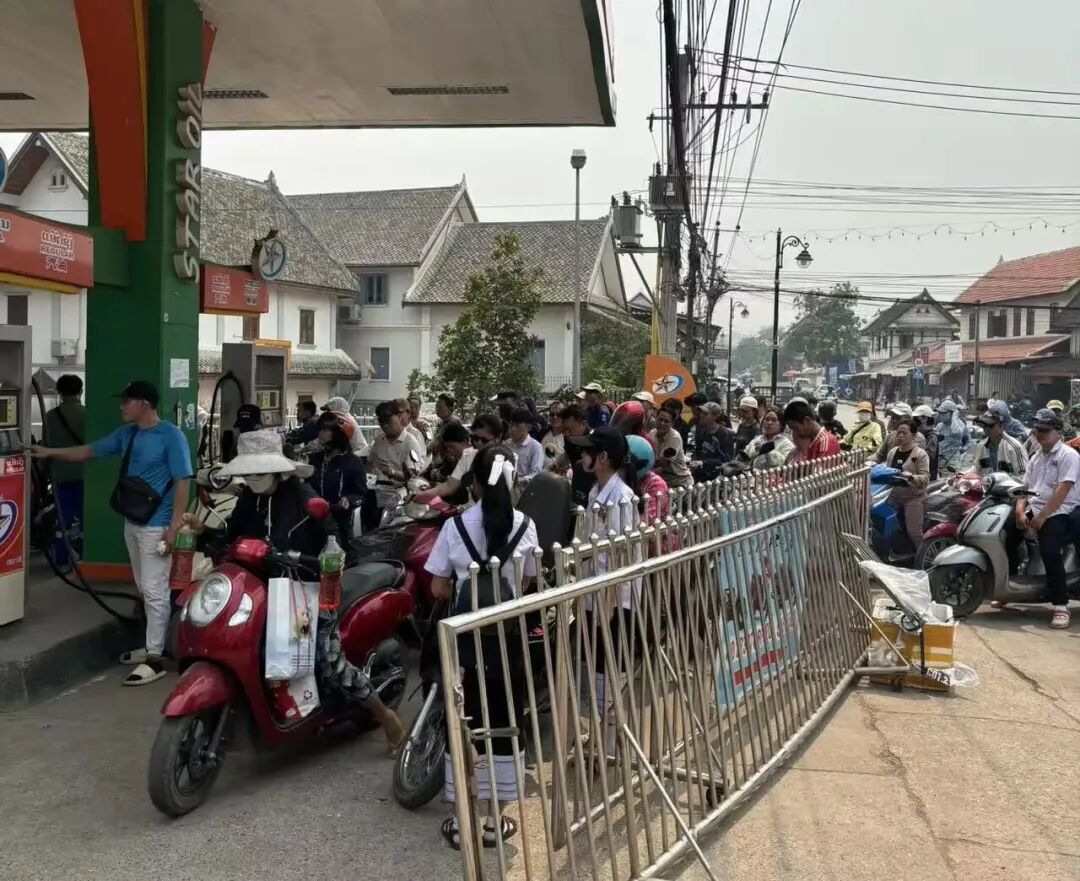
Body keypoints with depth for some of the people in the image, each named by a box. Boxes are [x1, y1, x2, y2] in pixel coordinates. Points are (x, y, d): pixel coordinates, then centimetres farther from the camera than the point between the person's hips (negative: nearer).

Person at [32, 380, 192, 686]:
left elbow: (183, 482, -16)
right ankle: (152, 646, 26)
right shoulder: (126, 434, 10)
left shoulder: (171, 436, -14)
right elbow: (90, 451, 23)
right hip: (131, 523, 8)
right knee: (145, 589, 15)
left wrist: (174, 527, -19)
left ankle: (155, 659, -1)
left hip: (156, 527, -8)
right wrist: (51, 452, 16)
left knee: (155, 591, -5)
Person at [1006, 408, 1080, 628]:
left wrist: (1042, 517, -20)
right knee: (1007, 537, -8)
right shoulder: (1035, 458, 20)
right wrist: (1020, 512, -4)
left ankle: (1061, 606, -21)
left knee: (1050, 552, -29)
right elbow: (1024, 487, 15)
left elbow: (1062, 491, -16)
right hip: (1034, 509, 8)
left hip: (1059, 513, -8)